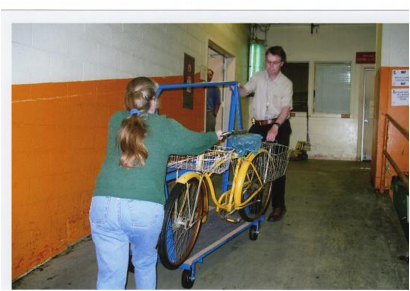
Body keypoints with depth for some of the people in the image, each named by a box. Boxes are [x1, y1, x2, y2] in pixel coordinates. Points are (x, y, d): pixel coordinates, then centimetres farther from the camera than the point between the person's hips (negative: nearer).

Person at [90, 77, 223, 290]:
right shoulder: (165, 126, 7)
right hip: (146, 209, -2)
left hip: (104, 206, 2)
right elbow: (196, 142, 22)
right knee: (145, 265, 25)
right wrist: (214, 136, 44)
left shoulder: (116, 121, 15)